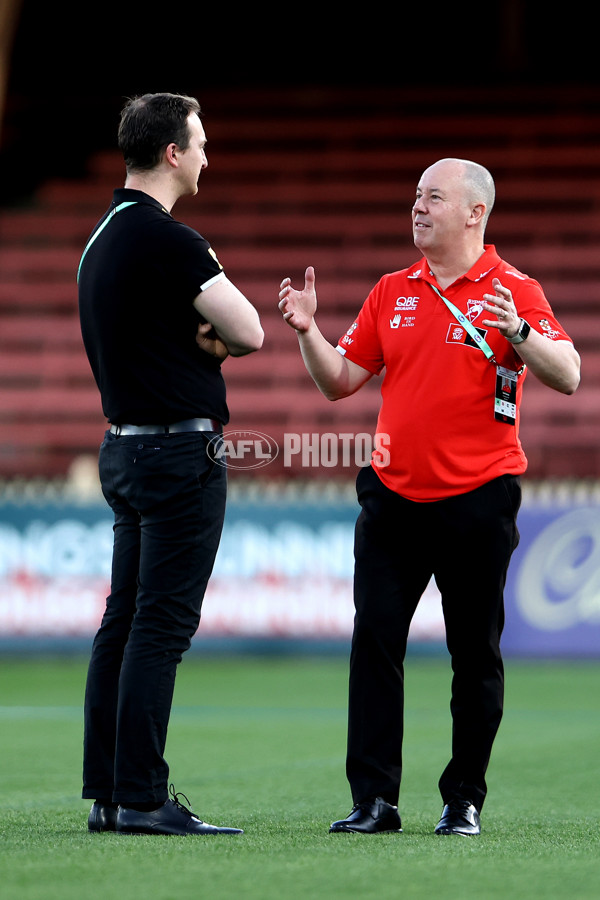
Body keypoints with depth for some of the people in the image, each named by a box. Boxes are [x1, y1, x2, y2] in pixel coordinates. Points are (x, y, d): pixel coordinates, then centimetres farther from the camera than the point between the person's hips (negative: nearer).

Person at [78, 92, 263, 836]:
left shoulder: (102, 238, 14)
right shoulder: (166, 240, -15)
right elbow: (248, 333, -14)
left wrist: (196, 334, -1)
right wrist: (214, 332, 6)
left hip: (125, 446, 9)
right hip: (178, 449, -9)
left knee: (124, 621, 10)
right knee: (161, 625, -8)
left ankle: (106, 794, 11)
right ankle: (141, 798, -9)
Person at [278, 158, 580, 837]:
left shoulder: (513, 291, -2)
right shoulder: (391, 294, 13)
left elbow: (567, 377, -13)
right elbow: (339, 381, 14)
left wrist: (517, 332, -29)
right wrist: (307, 331, -2)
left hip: (477, 500, -4)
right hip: (393, 496, 4)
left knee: (475, 654, 3)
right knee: (374, 642, -3)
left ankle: (464, 799, 12)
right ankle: (373, 799, -1)